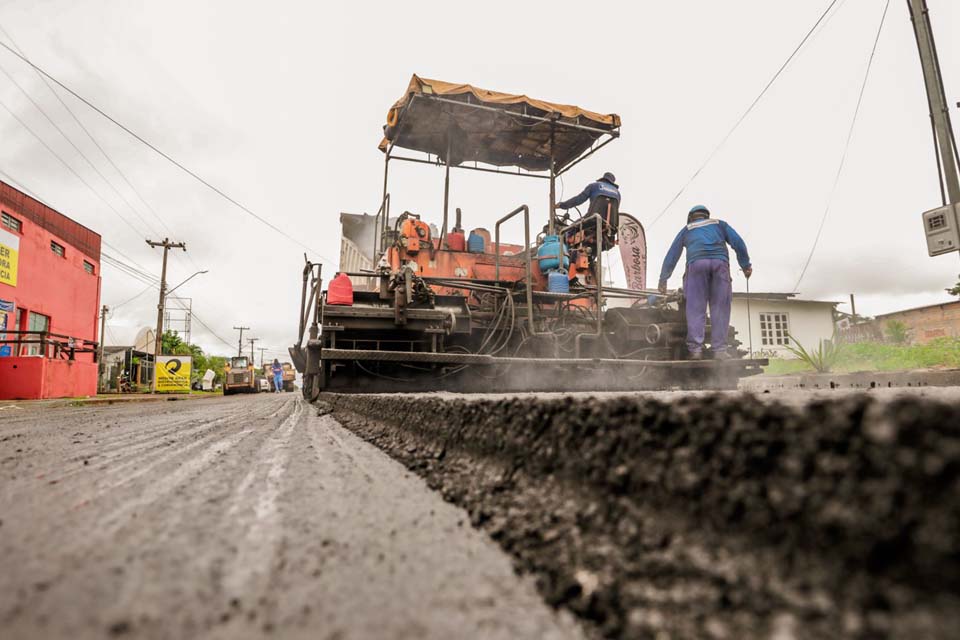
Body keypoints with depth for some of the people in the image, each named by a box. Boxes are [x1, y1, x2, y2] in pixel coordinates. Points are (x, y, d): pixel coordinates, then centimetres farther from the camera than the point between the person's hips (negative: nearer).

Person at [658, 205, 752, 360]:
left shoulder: (686, 229, 30)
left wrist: (663, 279, 28)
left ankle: (695, 349, -14)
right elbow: (738, 242, 16)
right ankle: (720, 350, -8)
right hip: (720, 262, 1)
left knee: (696, 308, -3)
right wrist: (746, 265, 15)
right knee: (720, 308, -1)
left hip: (696, 263, 0)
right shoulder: (719, 224, 31)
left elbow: (672, 255, 27)